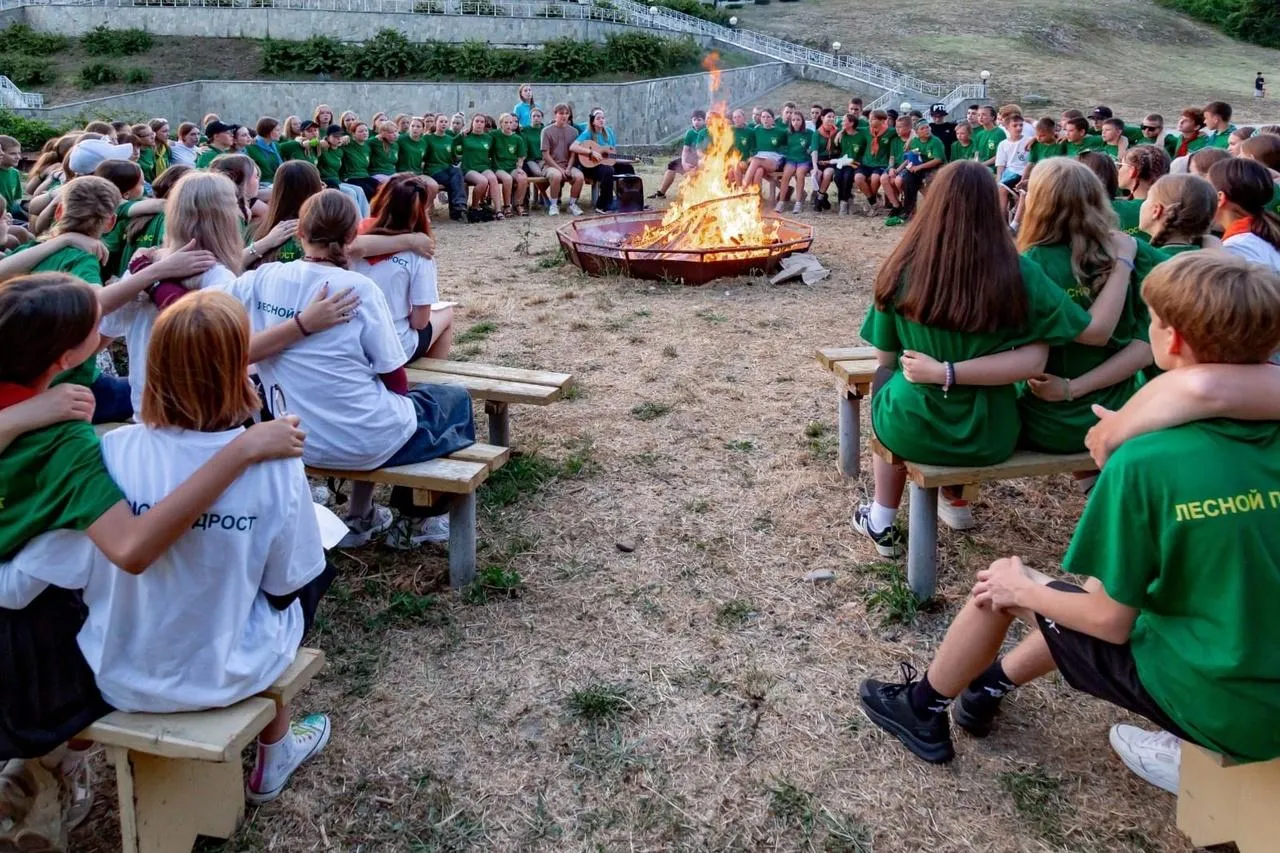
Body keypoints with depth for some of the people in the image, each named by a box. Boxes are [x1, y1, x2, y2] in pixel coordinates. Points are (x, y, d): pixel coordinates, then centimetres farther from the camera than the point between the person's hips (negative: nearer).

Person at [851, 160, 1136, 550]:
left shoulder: (903, 269, -13)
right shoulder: (1019, 274, -14)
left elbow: (886, 358, -3)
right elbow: (1097, 331, -8)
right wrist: (1123, 260, 3)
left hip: (911, 430, -1)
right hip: (989, 436, 1)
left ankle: (881, 521, 36)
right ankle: (954, 500, 47)